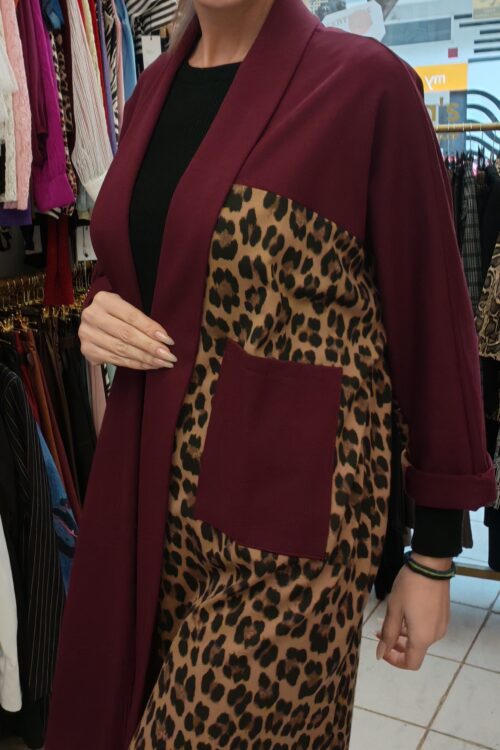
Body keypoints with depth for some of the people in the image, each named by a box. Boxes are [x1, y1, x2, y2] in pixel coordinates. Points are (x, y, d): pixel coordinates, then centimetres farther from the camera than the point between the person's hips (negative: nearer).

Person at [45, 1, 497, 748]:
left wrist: (435, 554, -4)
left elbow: (430, 320, -8)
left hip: (286, 517, -6)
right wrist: (99, 312, -3)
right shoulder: (155, 87, 9)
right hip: (146, 498, 7)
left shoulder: (364, 82, -10)